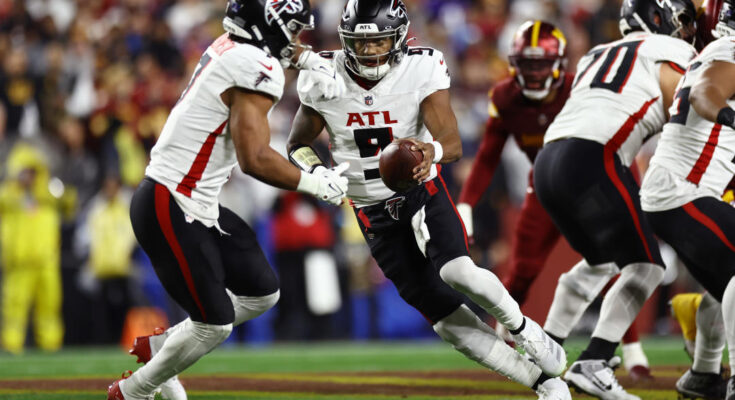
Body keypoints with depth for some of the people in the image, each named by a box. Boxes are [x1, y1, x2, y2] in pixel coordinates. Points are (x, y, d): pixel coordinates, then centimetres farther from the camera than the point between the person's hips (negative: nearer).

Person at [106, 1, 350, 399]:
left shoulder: (229, 46, 9)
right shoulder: (257, 70, -19)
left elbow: (274, 46, 35)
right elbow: (254, 159, -24)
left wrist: (308, 58, 16)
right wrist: (314, 183, -12)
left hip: (198, 205, 10)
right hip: (172, 208, -10)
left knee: (261, 293, 15)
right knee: (214, 324, -6)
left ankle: (157, 346, 26)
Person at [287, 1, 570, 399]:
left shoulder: (422, 70, -17)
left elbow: (453, 144, -24)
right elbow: (297, 146, 4)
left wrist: (432, 151, -48)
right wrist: (316, 173, -18)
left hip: (423, 191, -2)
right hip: (374, 213, 2)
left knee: (457, 272, -31)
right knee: (442, 314, -5)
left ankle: (522, 327, -1)